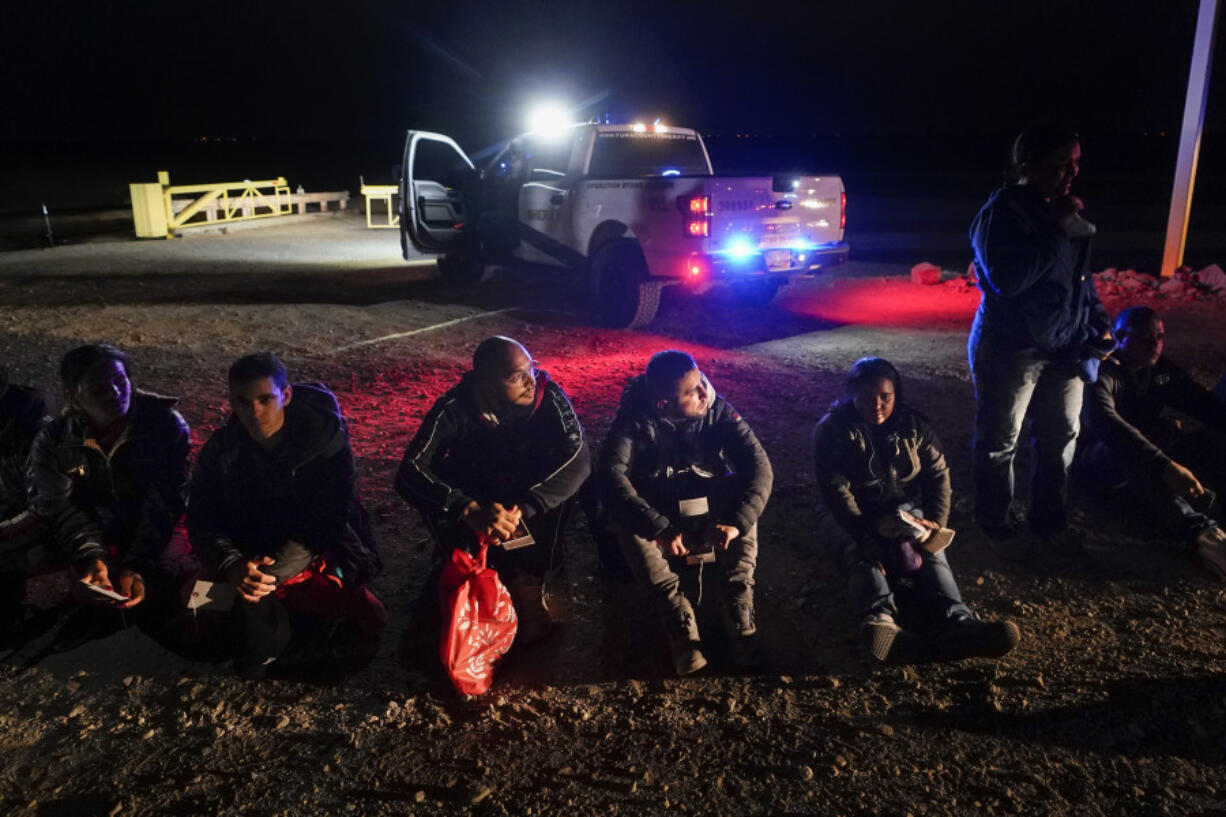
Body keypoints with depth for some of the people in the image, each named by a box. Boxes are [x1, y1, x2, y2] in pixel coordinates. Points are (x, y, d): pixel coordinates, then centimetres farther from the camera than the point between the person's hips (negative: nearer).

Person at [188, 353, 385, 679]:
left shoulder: (325, 439, -11)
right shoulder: (221, 449, -2)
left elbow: (328, 518, -17)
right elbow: (202, 519, -6)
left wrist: (278, 568, -29)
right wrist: (232, 565, -27)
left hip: (317, 556, -2)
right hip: (251, 564, 3)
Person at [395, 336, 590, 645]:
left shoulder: (548, 396, -25)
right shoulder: (454, 408, -26)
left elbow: (579, 459, -32)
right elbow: (409, 473, -32)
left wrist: (521, 509, -43)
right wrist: (471, 511, -47)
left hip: (528, 497, 1)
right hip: (474, 494, 0)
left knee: (565, 474, -28)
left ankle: (527, 579, -9)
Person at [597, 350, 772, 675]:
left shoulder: (718, 411, -15)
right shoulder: (635, 417, -21)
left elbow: (758, 465, -24)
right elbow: (610, 475, -35)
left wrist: (737, 521, -41)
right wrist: (658, 528, -46)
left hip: (709, 510, 2)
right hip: (655, 509, -1)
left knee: (745, 502, -30)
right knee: (623, 517, -34)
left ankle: (740, 616, -24)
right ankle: (680, 625, -31)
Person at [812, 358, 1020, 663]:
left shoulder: (913, 425, 1)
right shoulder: (833, 430, -12)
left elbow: (938, 475, 0)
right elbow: (835, 490, -21)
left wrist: (935, 521, -18)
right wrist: (866, 535, -33)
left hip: (904, 510, 3)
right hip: (849, 516, -2)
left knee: (930, 552, -27)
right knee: (862, 556, -34)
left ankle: (958, 624, -54)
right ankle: (880, 620, -63)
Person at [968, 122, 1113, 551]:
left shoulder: (1064, 209, 10)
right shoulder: (1002, 212, -13)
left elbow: (1080, 274, 20)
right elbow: (1007, 280, -26)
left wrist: (1098, 324, 11)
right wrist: (1056, 231, -22)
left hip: (1064, 346, 8)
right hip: (1011, 348, -7)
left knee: (1061, 436, 14)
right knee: (1000, 441, 5)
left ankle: (1050, 519, 30)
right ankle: (995, 522, 23)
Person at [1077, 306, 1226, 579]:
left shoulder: (1163, 370, 7)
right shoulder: (1103, 372, -16)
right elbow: (1107, 423, -34)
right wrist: (1165, 466, -46)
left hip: (1150, 461, 7)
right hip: (1102, 460, -7)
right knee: (1129, 451, -39)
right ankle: (1201, 530, -54)